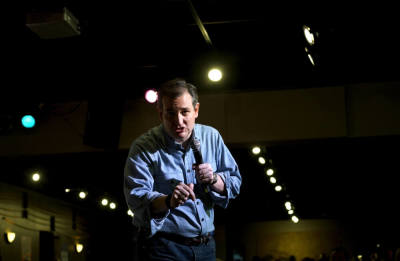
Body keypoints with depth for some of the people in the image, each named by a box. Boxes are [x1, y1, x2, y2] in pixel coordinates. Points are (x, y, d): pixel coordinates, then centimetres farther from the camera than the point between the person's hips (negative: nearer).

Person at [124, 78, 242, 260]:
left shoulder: (211, 137, 5)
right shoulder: (143, 147, -9)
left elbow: (235, 183, 10)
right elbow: (136, 197, -20)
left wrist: (213, 180, -11)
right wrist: (168, 201, -39)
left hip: (206, 246, 5)